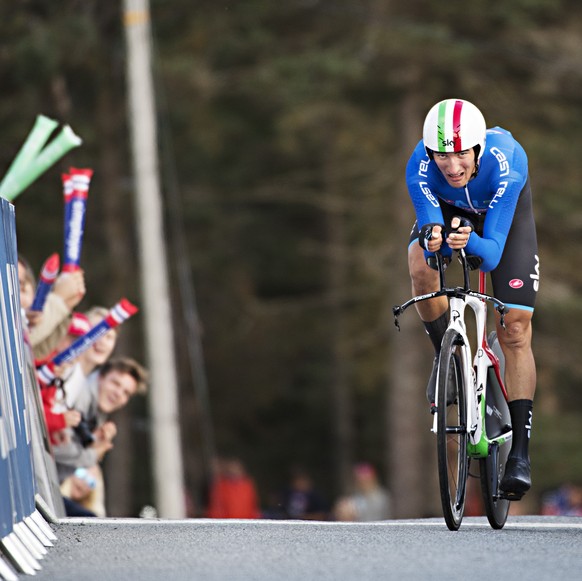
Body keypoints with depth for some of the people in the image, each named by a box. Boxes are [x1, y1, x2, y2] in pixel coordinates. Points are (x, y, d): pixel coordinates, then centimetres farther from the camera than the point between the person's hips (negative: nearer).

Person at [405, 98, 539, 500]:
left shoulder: (507, 163, -41)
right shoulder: (420, 170, -36)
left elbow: (492, 253, -41)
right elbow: (431, 229, -35)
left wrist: (470, 242, -63)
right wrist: (433, 240, -58)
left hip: (506, 211, -1)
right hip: (448, 207, 1)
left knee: (515, 329, -10)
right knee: (421, 265, -32)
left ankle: (520, 450, -6)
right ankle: (444, 354, -5)